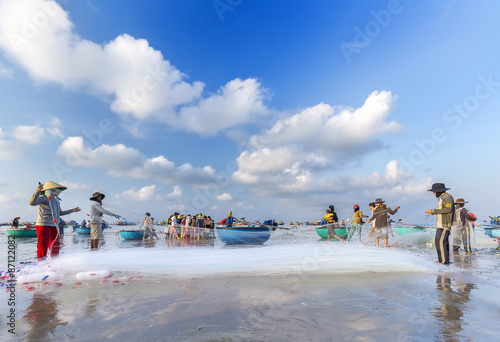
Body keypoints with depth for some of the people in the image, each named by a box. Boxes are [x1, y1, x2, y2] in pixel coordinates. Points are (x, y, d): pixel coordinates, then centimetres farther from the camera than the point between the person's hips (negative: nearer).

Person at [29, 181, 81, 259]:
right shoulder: (43, 198, -6)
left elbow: (60, 213, 25)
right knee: (43, 246, -7)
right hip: (44, 225, -9)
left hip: (53, 226, 9)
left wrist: (72, 210, 25)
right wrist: (38, 191, -35)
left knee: (55, 246, 16)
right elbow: (32, 202, -25)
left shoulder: (56, 200, 19)